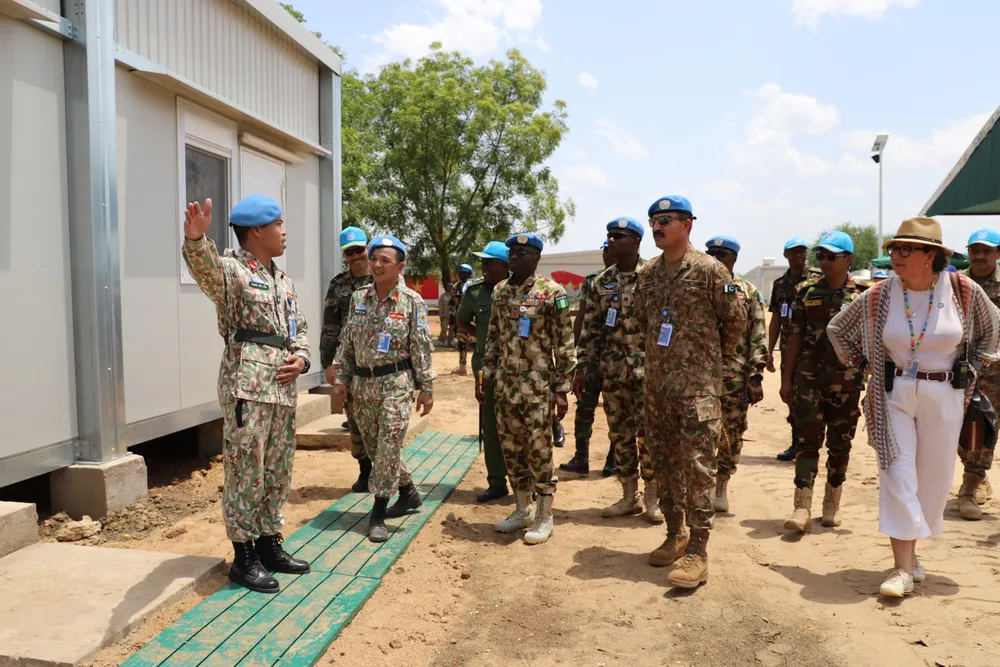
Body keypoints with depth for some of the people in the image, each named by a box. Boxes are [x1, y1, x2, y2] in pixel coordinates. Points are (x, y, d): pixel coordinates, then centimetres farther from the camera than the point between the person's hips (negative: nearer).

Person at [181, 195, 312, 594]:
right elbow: (205, 267, -29)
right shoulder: (231, 270, -5)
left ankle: (269, 544, 28)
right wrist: (195, 239, -51)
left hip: (283, 389, 8)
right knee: (246, 472, -2)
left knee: (278, 472, 14)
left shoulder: (284, 281, 19)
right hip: (246, 387, -8)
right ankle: (243, 557, 11)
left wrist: (300, 359, 2)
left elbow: (299, 330, 23)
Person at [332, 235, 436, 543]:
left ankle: (378, 514, 5)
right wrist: (341, 378, 7)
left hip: (396, 382, -5)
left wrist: (426, 388, -7)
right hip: (362, 383, 6)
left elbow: (421, 348, -6)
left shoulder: (412, 302, -6)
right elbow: (347, 342, 11)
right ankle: (409, 493, 34)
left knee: (388, 447, -6)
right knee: (375, 447, 14)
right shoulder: (358, 298, 7)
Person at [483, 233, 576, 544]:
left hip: (537, 385, -6)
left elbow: (565, 344, -9)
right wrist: (488, 372, 11)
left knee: (539, 451, 1)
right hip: (505, 383, 6)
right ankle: (522, 510, 28)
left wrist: (562, 388, -11)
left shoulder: (552, 292, -8)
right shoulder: (500, 291, 10)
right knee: (511, 449, 12)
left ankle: (544, 517, 15)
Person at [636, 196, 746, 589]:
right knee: (663, 461, 12)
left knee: (697, 464, -8)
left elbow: (736, 319, -1)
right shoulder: (647, 273, 10)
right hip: (656, 380, 7)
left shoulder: (708, 269, -8)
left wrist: (716, 354, 8)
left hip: (697, 381, -6)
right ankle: (675, 535, 26)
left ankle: (697, 551, -3)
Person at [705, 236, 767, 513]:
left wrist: (755, 377, -6)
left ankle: (722, 483, 23)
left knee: (731, 433, 7)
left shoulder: (748, 292, 5)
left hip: (735, 374, 0)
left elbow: (758, 337, 1)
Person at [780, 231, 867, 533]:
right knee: (807, 440, -4)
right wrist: (787, 379, 3)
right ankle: (802, 507, -3)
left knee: (840, 445, 10)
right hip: (809, 379, 0)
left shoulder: (864, 295, 1)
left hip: (847, 381, 0)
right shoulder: (807, 291, 5)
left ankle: (832, 503, 25)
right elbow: (795, 336, 6)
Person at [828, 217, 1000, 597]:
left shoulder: (964, 291, -5)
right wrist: (863, 363, 7)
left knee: (934, 479, 9)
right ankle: (903, 568, -3)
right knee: (898, 475, -6)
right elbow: (837, 328, 11)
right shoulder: (879, 297, -5)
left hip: (944, 397, 1)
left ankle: (910, 550, 30)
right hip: (894, 394, -1)